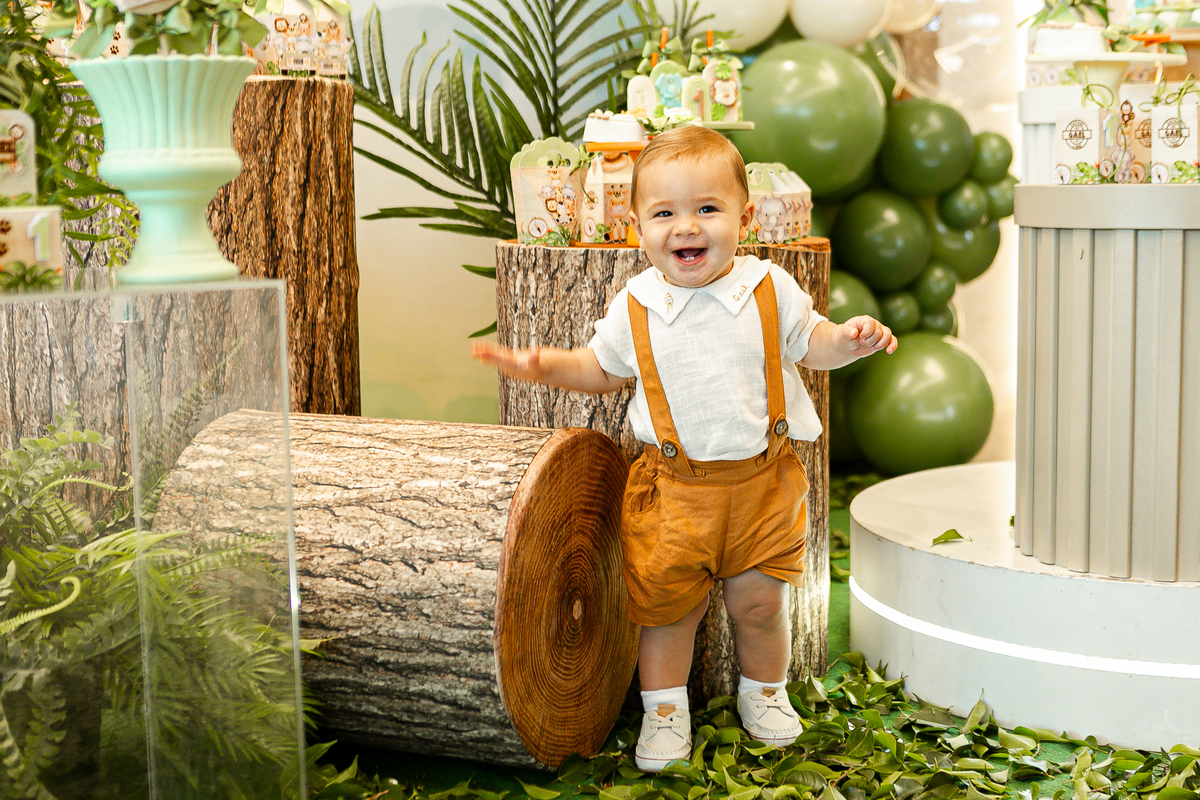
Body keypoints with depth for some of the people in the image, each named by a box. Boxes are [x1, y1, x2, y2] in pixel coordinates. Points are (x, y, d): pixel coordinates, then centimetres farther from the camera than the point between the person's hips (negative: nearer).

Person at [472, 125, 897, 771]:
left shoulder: (770, 290, -6)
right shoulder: (634, 308, -4)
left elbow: (807, 342, 9)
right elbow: (602, 368, 13)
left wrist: (847, 341, -12)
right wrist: (545, 366, -2)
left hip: (762, 479, 0)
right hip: (673, 487, 0)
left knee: (759, 601, 10)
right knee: (666, 602, 6)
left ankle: (764, 693, 37)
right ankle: (664, 707, 28)